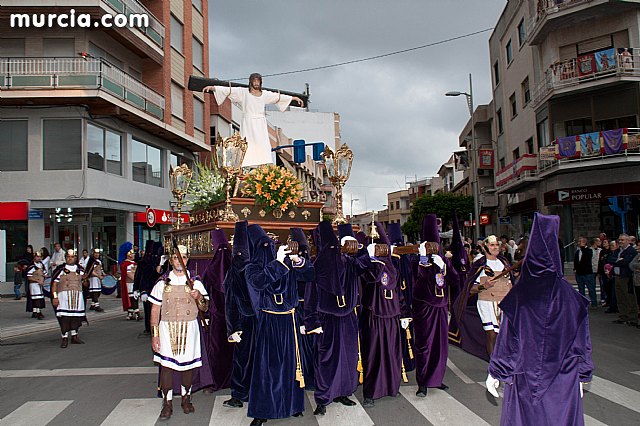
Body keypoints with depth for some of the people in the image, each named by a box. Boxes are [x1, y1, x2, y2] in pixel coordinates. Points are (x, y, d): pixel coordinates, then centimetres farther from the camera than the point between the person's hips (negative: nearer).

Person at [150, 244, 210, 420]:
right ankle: (167, 403, 9)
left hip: (189, 328, 0)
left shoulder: (195, 282, 5)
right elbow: (155, 310, 5)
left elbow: (205, 308, 5)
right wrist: (154, 335, -2)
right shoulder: (163, 283, 5)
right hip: (167, 328, 0)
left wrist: (199, 298, -17)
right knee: (166, 365, -3)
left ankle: (186, 399, 23)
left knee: (187, 364, 5)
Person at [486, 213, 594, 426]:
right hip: (564, 378, 1)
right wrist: (582, 375, 13)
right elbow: (581, 342, 1)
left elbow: (507, 340, -7)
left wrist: (494, 373, 2)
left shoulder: (518, 295, -10)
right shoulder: (569, 295, -5)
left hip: (524, 378, -1)